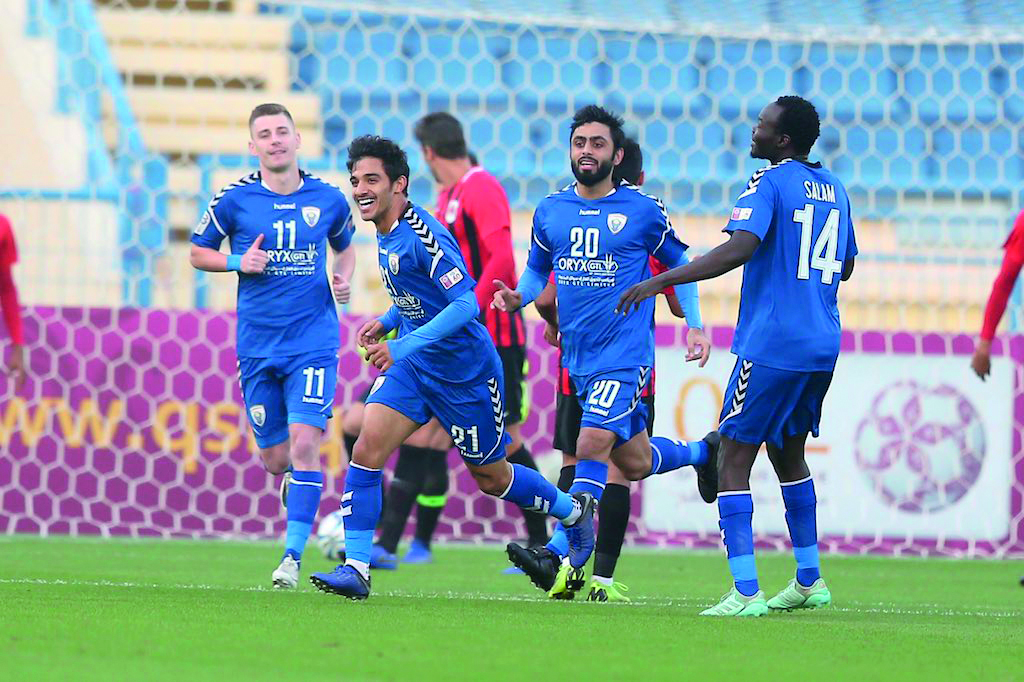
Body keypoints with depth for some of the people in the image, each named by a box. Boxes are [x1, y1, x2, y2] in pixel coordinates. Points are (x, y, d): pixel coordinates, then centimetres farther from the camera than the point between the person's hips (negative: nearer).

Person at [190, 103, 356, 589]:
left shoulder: (327, 199, 2)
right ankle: (297, 484, 42)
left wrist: (343, 277, -1)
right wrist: (239, 262, -10)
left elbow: (344, 247, 21)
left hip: (313, 343, -1)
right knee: (275, 459, 5)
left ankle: (293, 556, -12)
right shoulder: (234, 199, -2)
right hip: (257, 345, 1)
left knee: (304, 441, -17)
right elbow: (198, 253, 9)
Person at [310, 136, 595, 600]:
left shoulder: (424, 236, -24)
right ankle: (356, 568, -13)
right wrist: (386, 322, 4)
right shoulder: (386, 234, 4)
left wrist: (402, 346, -36)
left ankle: (573, 510, 38)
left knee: (491, 477, 10)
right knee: (367, 447, -13)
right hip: (412, 367, 7)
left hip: (465, 370, -7)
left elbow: (466, 304, -31)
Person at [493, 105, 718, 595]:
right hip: (576, 357, 5)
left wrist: (694, 326, 1)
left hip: (626, 355, -5)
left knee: (594, 443, -21)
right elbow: (538, 270, 19)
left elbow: (681, 265, 9)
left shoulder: (643, 211, -4)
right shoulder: (549, 211, 6)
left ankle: (562, 555, -22)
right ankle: (702, 452, 42)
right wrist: (518, 298, -2)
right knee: (633, 462, 13)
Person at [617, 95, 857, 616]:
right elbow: (845, 267, 23)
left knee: (733, 461, -5)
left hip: (771, 348, -8)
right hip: (822, 348, 8)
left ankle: (745, 593, -14)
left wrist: (660, 281, -25)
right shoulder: (834, 188, 13)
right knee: (789, 455, 23)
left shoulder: (769, 184, -10)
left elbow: (738, 248, -25)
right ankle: (809, 582, 27)